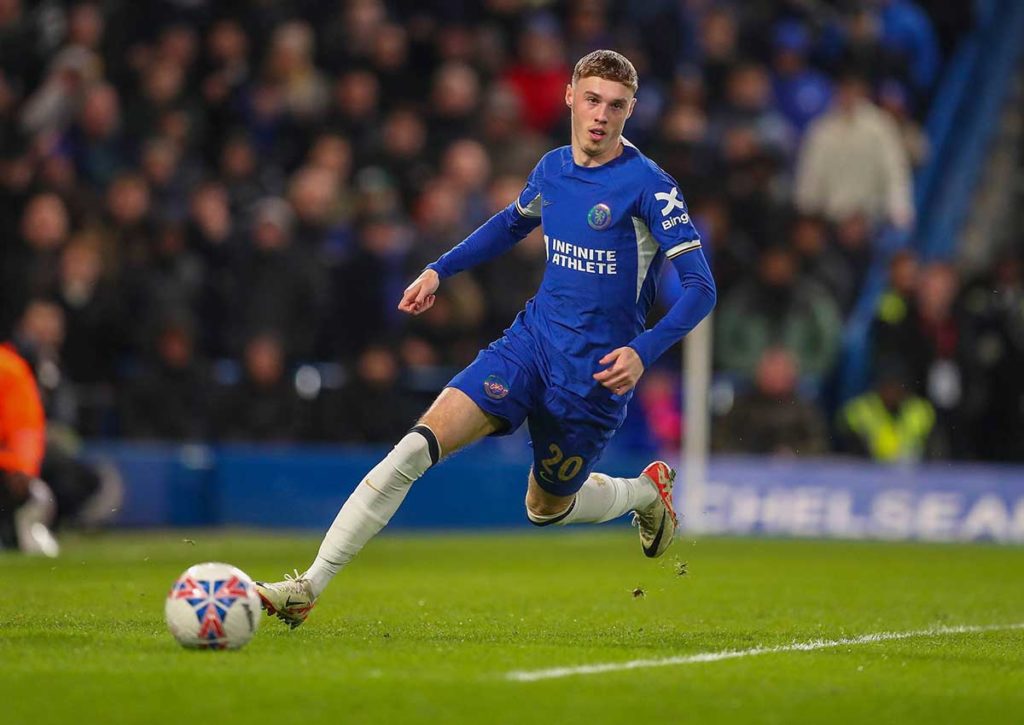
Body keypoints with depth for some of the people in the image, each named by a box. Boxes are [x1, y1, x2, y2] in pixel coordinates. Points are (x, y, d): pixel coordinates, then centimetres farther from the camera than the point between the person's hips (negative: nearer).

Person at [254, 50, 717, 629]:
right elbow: (513, 222, 29)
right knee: (415, 447, -15)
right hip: (531, 341, 4)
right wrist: (440, 270, 21)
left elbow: (700, 287, -14)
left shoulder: (648, 185, -13)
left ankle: (647, 490, 45)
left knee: (548, 508, 13)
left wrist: (644, 351, -26)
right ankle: (309, 588, -17)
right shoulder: (553, 168, 6)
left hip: (596, 372, -4)